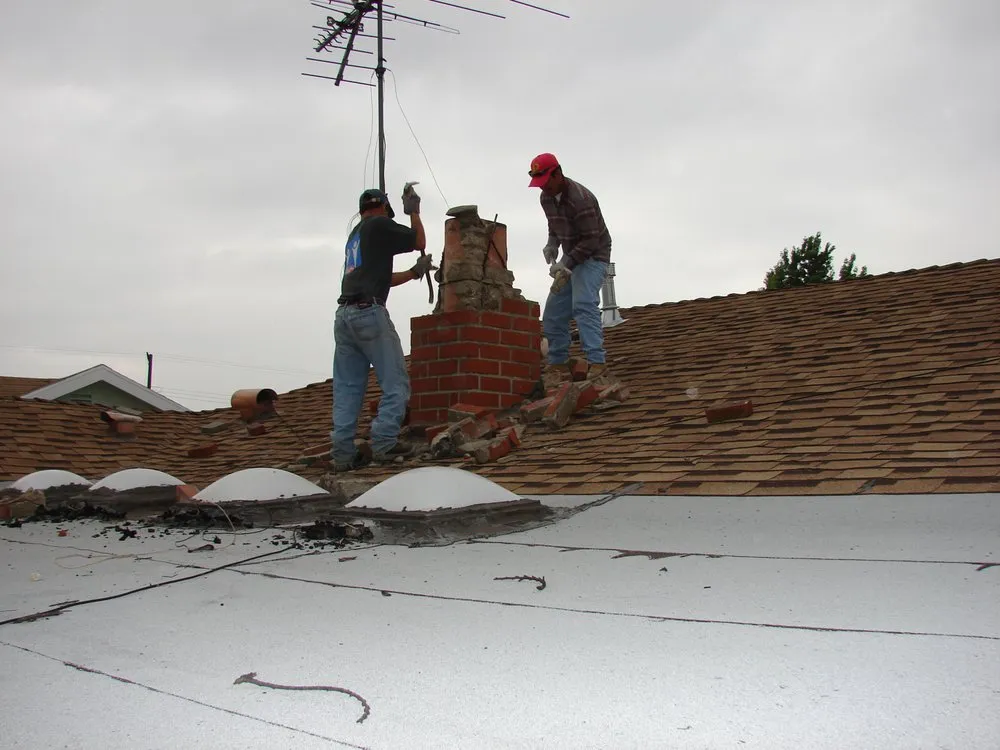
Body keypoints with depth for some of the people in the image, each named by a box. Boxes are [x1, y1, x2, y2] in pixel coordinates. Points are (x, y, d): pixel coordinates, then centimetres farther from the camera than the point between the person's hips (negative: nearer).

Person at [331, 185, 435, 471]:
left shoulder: (354, 235, 27)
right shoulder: (379, 225, 3)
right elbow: (419, 242, 13)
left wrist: (414, 272, 28)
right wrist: (413, 211, 26)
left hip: (344, 315, 8)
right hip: (369, 312, -8)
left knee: (347, 388, 6)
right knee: (395, 382, -2)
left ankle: (344, 452, 2)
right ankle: (384, 442, -10)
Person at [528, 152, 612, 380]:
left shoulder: (580, 198, -26)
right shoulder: (546, 198, 0)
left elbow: (591, 240, -27)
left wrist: (566, 263, -32)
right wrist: (551, 245, -4)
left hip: (593, 257, -8)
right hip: (571, 257, 8)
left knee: (583, 304, -27)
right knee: (554, 310, 5)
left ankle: (596, 360, -32)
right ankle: (557, 362, 15)